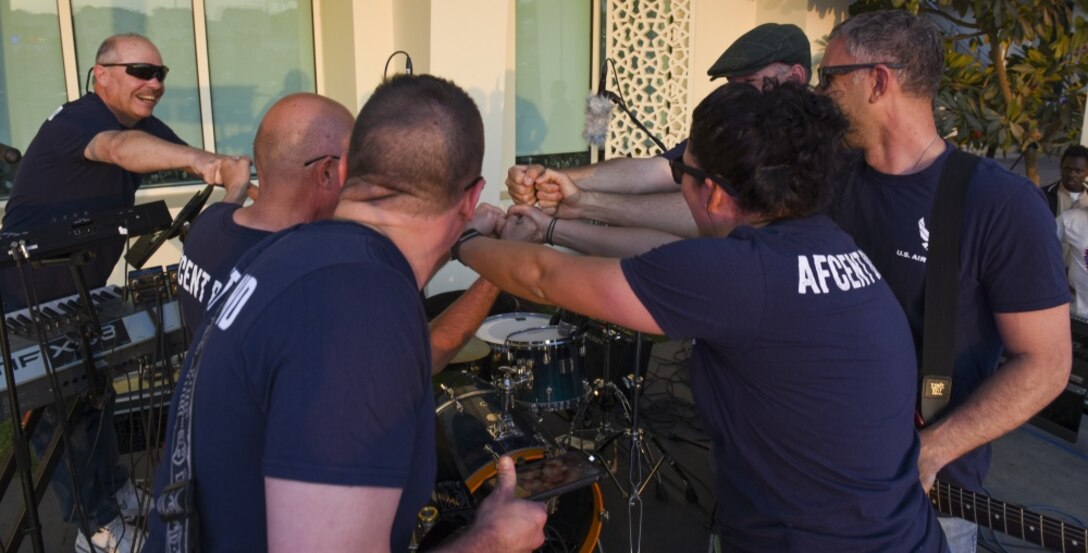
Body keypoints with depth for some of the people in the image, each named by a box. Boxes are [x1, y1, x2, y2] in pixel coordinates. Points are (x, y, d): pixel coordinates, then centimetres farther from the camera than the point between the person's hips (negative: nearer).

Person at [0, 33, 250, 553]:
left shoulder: (144, 124, 0)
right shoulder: (76, 119, -26)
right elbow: (118, 149, -48)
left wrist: (232, 172, -31)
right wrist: (197, 159, -66)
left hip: (81, 292, 8)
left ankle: (117, 493, 35)